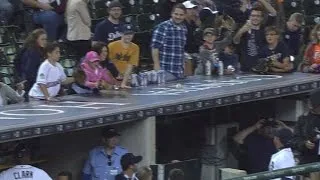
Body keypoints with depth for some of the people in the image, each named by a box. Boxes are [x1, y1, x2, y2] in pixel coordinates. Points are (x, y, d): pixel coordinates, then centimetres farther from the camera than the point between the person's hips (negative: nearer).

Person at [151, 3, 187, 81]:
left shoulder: (184, 29, 13)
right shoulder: (162, 27, -9)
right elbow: (155, 47, -12)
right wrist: (157, 66, -17)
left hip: (180, 72, 7)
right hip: (166, 71, -7)